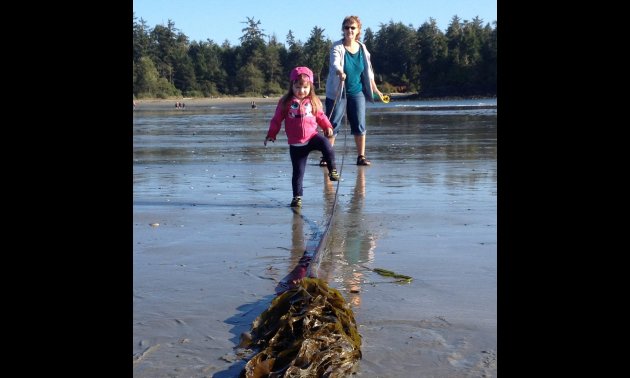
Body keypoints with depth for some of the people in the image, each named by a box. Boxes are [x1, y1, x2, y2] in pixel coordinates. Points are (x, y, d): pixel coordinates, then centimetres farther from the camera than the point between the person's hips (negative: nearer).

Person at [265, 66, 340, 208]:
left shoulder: (313, 101, 4)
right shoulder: (285, 102, -2)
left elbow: (320, 116, 14)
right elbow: (277, 120, 4)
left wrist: (327, 127, 1)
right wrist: (271, 134, 1)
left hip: (312, 136, 1)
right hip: (296, 143, -1)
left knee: (327, 147, -30)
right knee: (298, 172, 2)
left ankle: (332, 170, -8)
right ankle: (297, 196, 15)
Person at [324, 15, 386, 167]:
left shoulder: (362, 49, 5)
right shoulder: (337, 47, -8)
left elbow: (368, 72, 13)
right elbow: (335, 63, -28)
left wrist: (376, 90, 14)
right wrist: (340, 72, -49)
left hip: (357, 92, 3)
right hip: (337, 92, -3)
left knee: (360, 125, 0)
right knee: (332, 125, -2)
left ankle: (361, 157, 9)